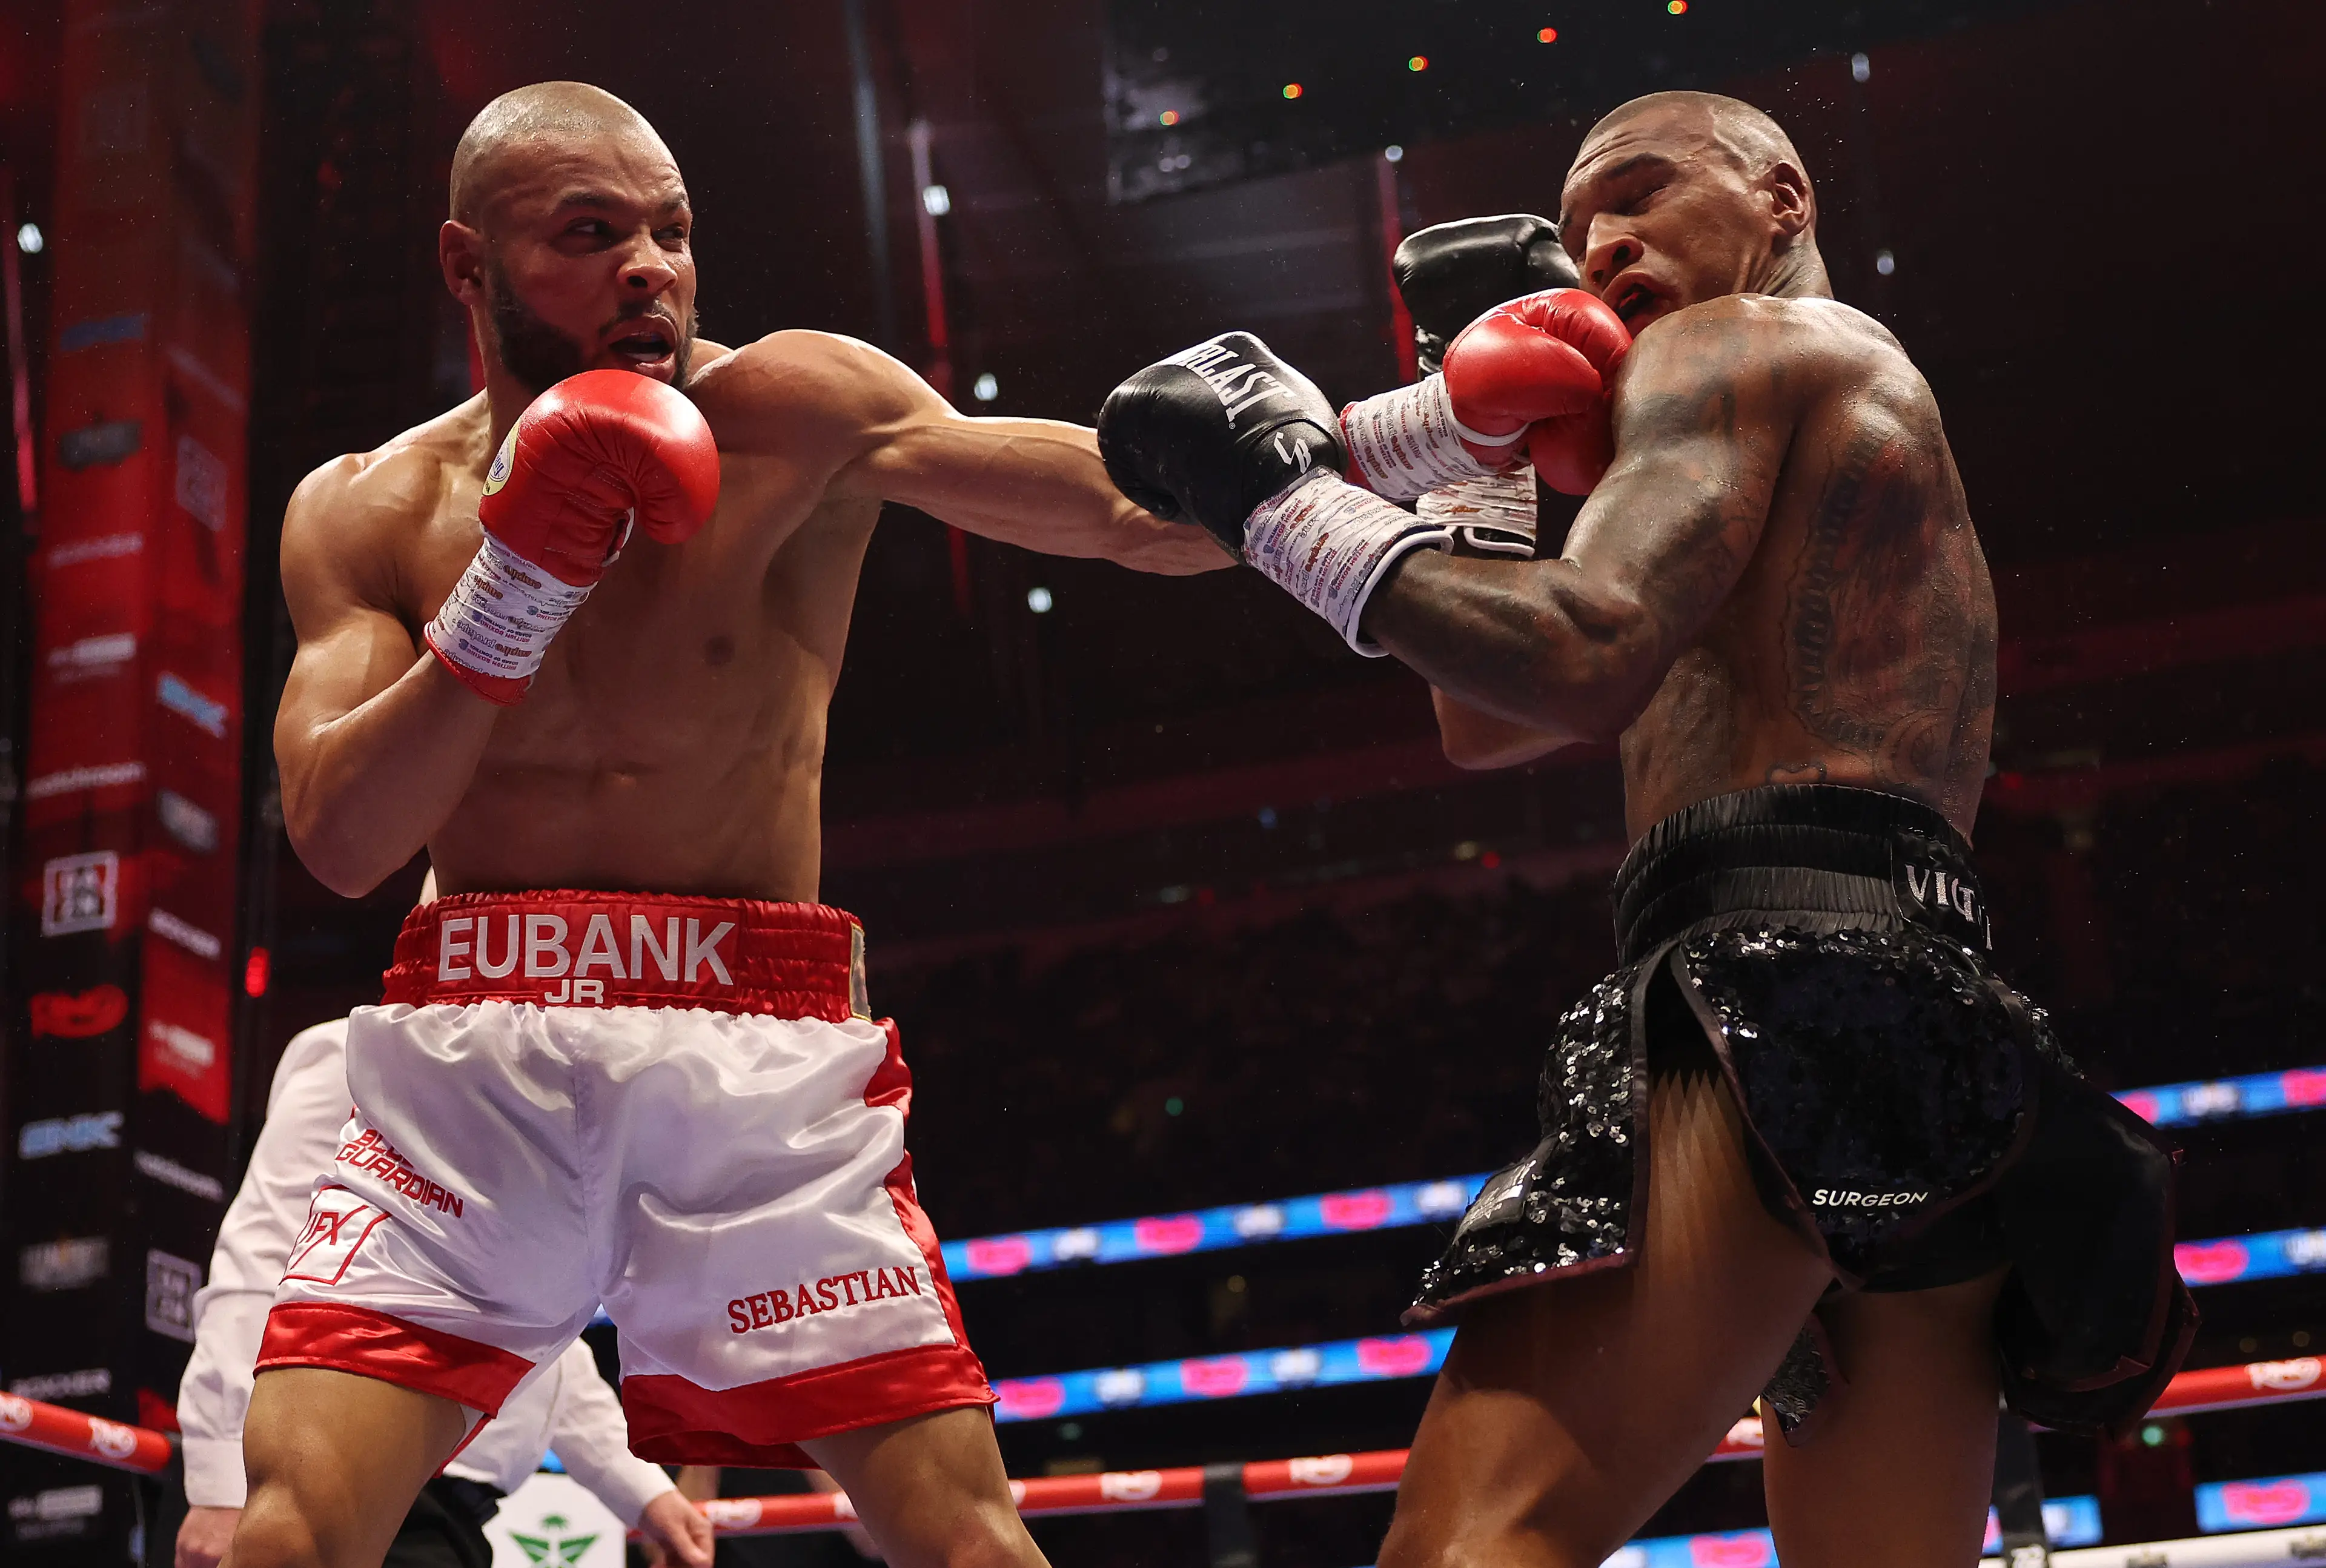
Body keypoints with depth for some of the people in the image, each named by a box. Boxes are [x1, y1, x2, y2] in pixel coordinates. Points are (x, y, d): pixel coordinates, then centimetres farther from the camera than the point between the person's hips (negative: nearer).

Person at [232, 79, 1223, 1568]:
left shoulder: (790, 415, -3)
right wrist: (499, 610, -16)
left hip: (765, 1058, -1)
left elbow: (1121, 509, -12)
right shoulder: (368, 513, 6)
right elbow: (338, 840, -4)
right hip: (471, 1055, 2)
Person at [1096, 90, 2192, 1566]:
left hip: (1794, 974, -10)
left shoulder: (1733, 343, 8)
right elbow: (1487, 724, 35)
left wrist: (1286, 502, -2)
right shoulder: (1880, 428, 36)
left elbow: (1585, 661, -13)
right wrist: (1457, 439, 25)